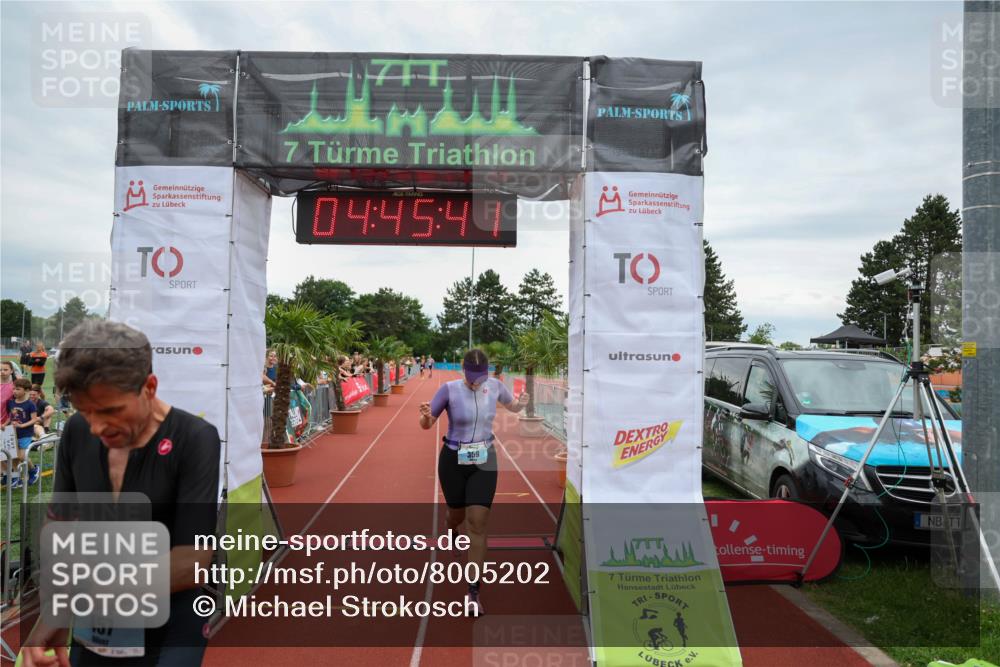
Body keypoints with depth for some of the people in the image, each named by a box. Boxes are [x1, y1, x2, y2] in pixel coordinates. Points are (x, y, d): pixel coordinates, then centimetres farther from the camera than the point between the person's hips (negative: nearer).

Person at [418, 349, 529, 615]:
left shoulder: (494, 385, -8)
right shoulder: (449, 389, -16)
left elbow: (512, 406, 13)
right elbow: (427, 425, -6)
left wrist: (521, 404, -12)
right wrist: (425, 415, -30)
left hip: (484, 461, 1)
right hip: (453, 460, -1)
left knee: (477, 524, -7)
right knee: (458, 515, 18)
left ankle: (473, 592, 2)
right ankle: (449, 531, 59)